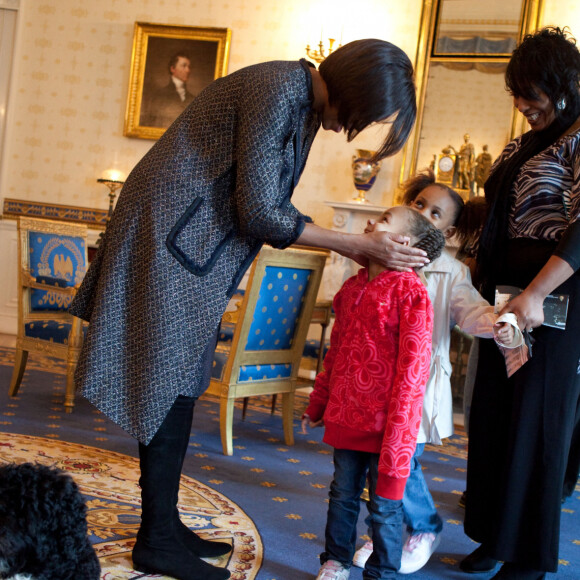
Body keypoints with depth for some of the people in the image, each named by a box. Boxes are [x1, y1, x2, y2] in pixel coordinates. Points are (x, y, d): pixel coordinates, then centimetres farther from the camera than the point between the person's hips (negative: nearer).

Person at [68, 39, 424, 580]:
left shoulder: (305, 104, 8)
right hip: (169, 237, -9)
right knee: (167, 382, -5)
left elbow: (271, 205, 12)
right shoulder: (277, 91, -21)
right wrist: (357, 244, -15)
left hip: (199, 246, 10)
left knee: (182, 384, 10)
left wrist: (350, 248, 6)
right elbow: (259, 212, -21)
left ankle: (165, 526, 20)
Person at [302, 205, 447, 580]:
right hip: (346, 415, 7)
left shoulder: (409, 291, -13)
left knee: (384, 504, 7)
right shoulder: (353, 286, 9)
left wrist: (397, 431, -17)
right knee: (343, 493, 18)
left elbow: (413, 366, -16)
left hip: (384, 421, -6)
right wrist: (318, 404, 22)